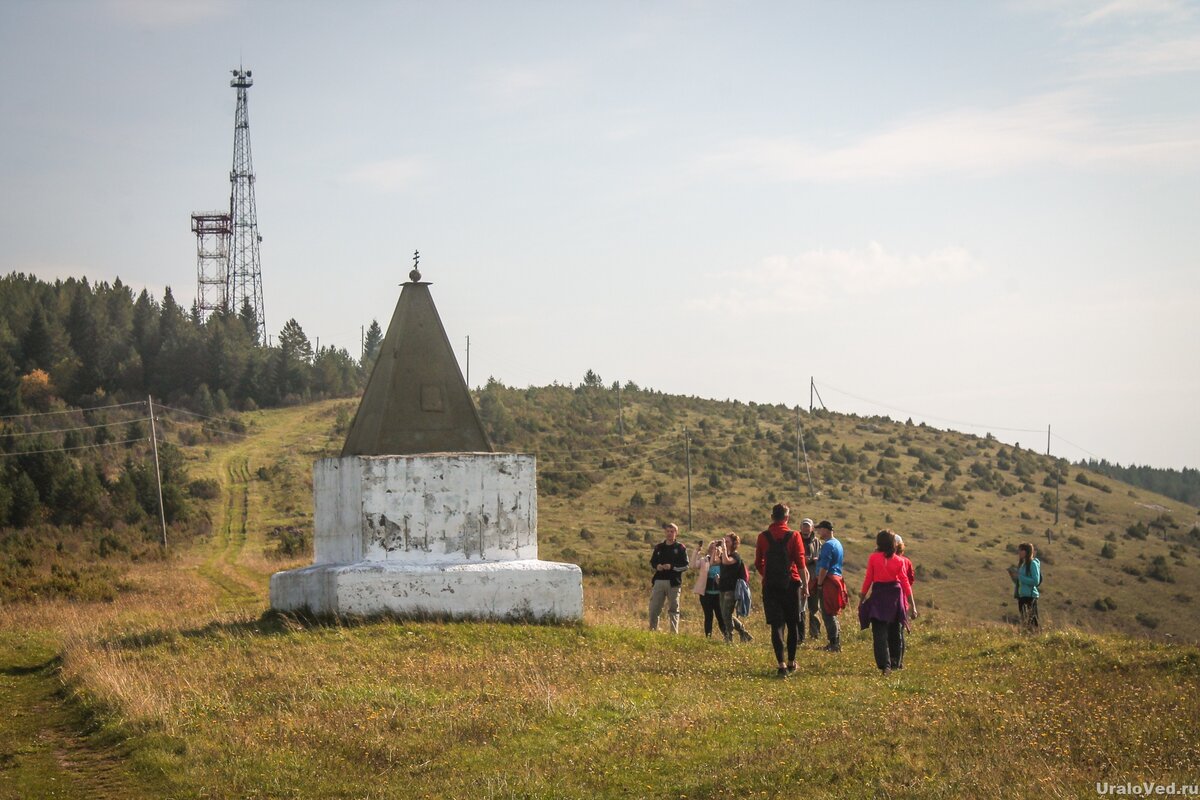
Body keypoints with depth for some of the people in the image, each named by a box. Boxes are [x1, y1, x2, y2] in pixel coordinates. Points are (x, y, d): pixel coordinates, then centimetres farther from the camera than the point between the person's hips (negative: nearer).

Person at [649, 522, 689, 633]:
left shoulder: (680, 548, 2)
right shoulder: (659, 547, 13)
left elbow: (685, 565, -4)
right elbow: (652, 561, 18)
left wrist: (672, 567, -18)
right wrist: (656, 566, -5)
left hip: (673, 582, -3)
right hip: (659, 581, 3)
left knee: (673, 609, 3)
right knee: (654, 608, 1)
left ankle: (674, 632, 7)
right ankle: (652, 630, 10)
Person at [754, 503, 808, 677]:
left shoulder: (763, 537, 1)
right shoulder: (794, 536, -5)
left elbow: (758, 564, 7)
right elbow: (801, 563, -8)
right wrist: (805, 586, -1)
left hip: (770, 585, 1)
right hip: (791, 584, -1)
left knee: (776, 625, -1)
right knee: (792, 624, 13)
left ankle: (781, 664, -11)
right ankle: (791, 662, 20)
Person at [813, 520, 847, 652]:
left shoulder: (827, 545, -14)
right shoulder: (838, 544, 17)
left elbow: (824, 568, -19)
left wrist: (819, 585, -15)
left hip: (828, 582, -10)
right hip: (837, 578, 10)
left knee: (827, 614, -9)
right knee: (831, 614, 15)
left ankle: (834, 644, -10)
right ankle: (835, 642, 18)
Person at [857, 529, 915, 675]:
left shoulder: (873, 558, -5)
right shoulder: (898, 561, 0)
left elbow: (868, 579, -3)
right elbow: (905, 582, -1)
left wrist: (862, 597, 8)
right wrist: (912, 605, 2)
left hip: (878, 595, -3)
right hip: (895, 596, 3)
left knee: (879, 632, -3)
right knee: (895, 631, 18)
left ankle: (885, 664, -15)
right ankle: (896, 662, 29)